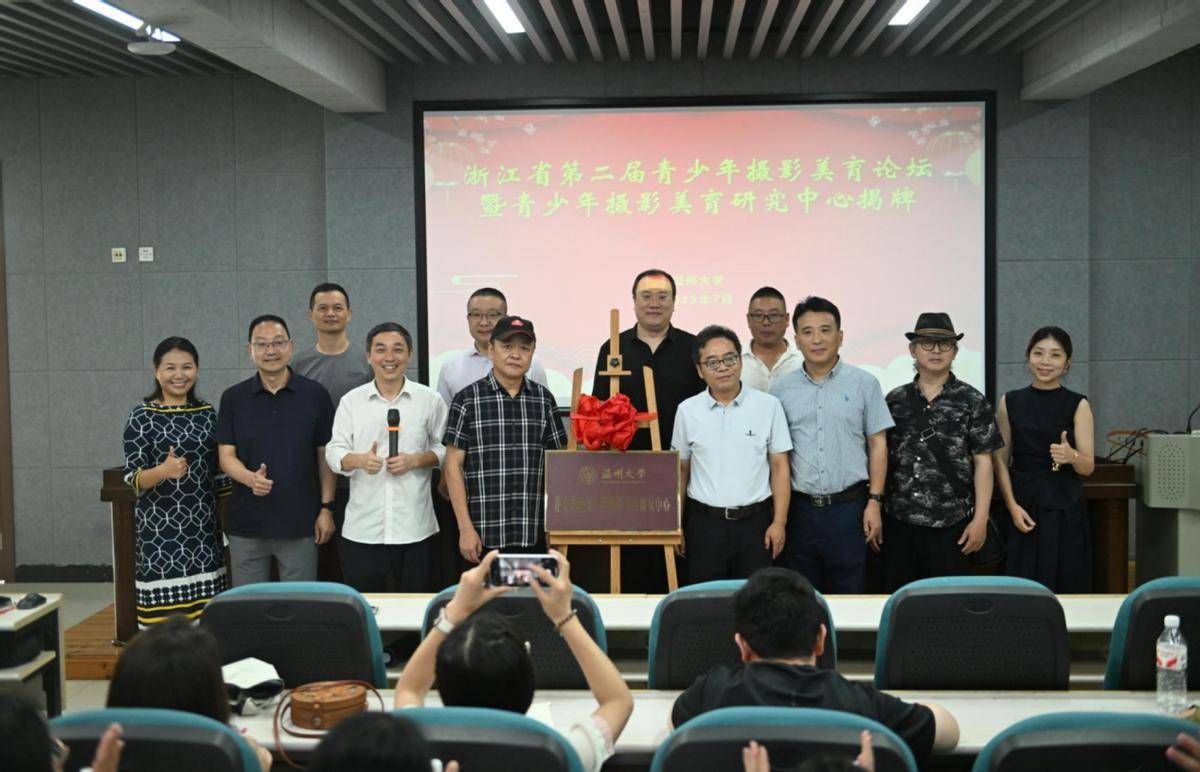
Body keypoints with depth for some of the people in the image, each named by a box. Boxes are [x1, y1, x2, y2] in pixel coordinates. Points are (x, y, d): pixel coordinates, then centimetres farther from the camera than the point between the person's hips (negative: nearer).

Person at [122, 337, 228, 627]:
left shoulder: (207, 414, 9)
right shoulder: (142, 416, -4)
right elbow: (132, 479, -10)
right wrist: (163, 471, -30)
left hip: (203, 526, 4)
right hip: (159, 528, -4)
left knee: (205, 610, 3)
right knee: (164, 609, -6)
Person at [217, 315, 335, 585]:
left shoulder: (315, 395, 0)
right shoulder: (233, 398, 3)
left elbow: (325, 456, 3)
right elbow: (226, 455, -1)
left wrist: (326, 507, -2)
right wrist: (250, 478, -21)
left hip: (300, 523, -1)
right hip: (247, 524, 1)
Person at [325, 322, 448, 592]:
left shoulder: (429, 400, 4)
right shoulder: (351, 401, 6)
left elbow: (445, 449, 7)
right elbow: (334, 451, 4)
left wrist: (415, 460, -11)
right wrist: (360, 460, -16)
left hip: (414, 529, -1)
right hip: (362, 529, 1)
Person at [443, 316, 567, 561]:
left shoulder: (543, 399, 8)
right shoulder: (468, 399, -2)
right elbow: (453, 466, -2)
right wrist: (465, 528, -7)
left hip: (534, 535, 3)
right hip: (484, 536, -3)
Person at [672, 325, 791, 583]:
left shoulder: (768, 405, 0)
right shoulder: (687, 411, 3)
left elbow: (779, 467, 2)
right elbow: (680, 471, 10)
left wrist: (779, 522, -4)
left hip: (755, 522, -1)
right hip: (704, 523, 1)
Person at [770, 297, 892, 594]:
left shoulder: (864, 383, 2)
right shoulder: (781, 389, 5)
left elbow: (877, 444, 3)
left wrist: (874, 502, -4)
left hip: (849, 506, -1)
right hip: (798, 509, 2)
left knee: (849, 592, 5)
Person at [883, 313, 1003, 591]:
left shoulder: (972, 401, 0)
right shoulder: (895, 400, 7)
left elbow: (983, 462, -1)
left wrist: (980, 519, -6)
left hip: (952, 525, -2)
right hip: (900, 521, 2)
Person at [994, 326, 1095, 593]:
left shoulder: (1078, 405, 0)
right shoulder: (1010, 402, 4)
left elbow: (1088, 467, -3)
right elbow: (1000, 460, 3)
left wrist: (1071, 456, -26)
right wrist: (1012, 505, -9)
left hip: (1066, 510, -1)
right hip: (1024, 507, 1)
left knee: (1067, 588, -1)